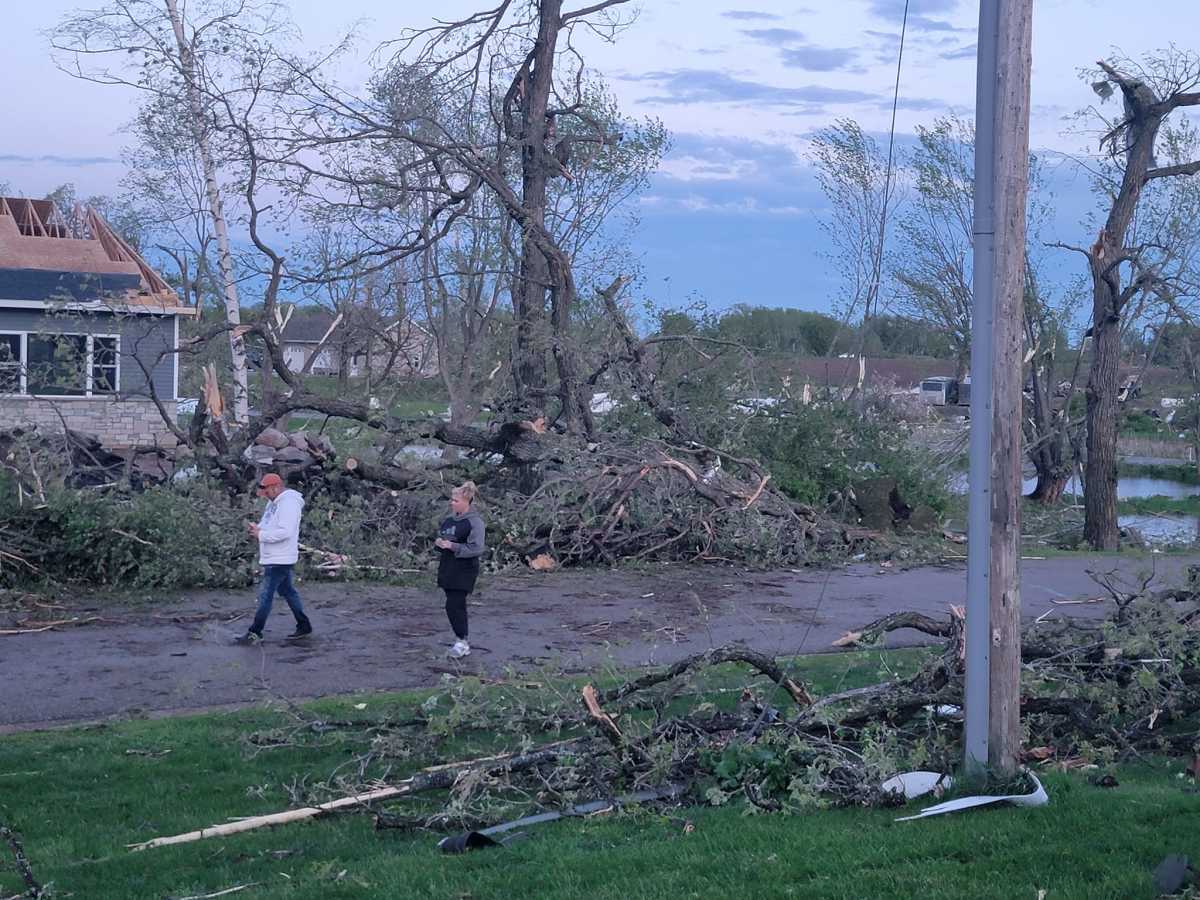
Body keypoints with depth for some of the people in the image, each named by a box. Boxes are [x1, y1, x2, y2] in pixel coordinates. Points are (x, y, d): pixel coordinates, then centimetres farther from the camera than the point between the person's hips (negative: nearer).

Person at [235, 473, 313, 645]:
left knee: (265, 594, -7)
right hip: (273, 558, 11)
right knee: (287, 591, 15)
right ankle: (304, 626, 23)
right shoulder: (274, 502, 14)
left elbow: (285, 532, -28)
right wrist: (256, 528, 2)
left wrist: (261, 534, -23)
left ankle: (255, 633, -3)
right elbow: (271, 527, 23)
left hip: (280, 559, -11)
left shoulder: (288, 503, -19)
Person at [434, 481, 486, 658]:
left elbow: (476, 549, -17)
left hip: (464, 571, -8)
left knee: (454, 605, -13)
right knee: (457, 607, 11)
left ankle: (462, 642, -2)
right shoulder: (449, 519, 12)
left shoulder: (474, 522, -11)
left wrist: (452, 546, -20)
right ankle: (462, 644, 18)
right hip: (448, 568, 8)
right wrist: (438, 542, 1)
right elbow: (440, 536, 26)